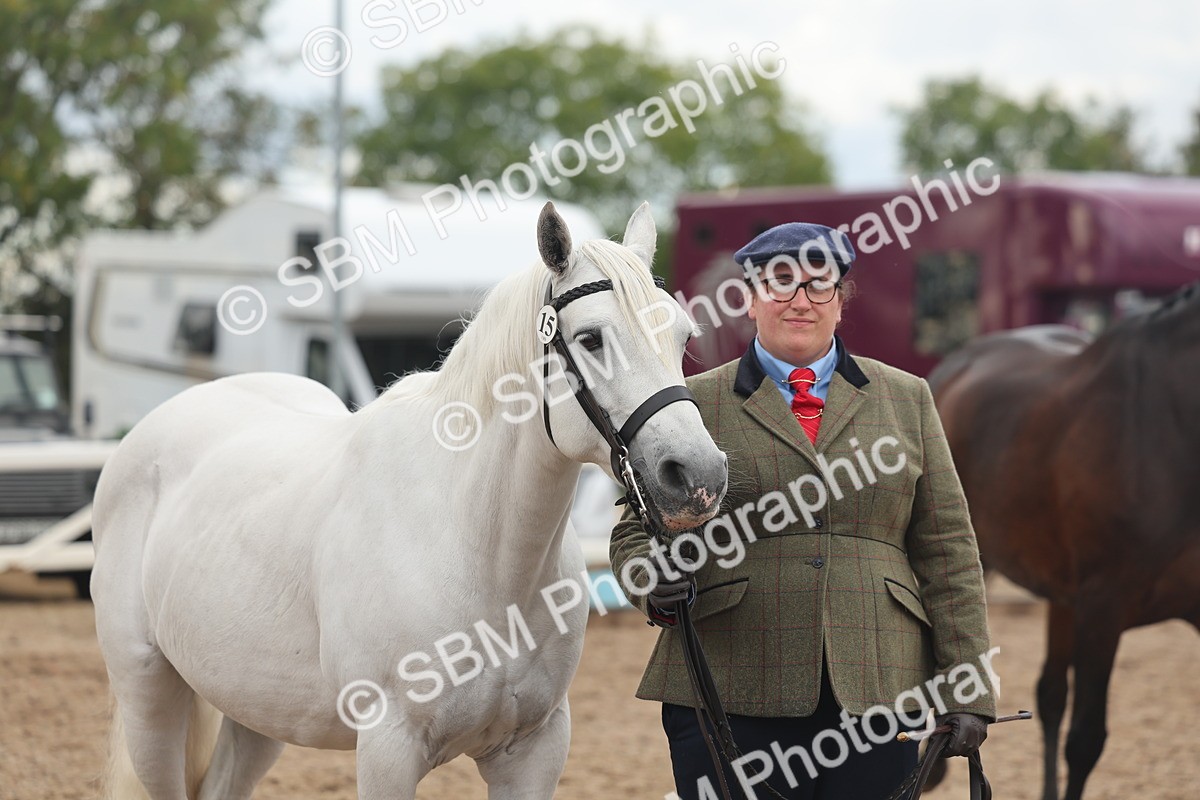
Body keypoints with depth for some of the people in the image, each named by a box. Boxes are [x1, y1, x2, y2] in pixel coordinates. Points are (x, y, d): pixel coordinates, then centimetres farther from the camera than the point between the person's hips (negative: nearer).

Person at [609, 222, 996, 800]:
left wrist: (966, 690, 4)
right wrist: (660, 586, -15)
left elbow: (947, 551, 11)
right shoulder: (695, 404, 9)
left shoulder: (906, 399, 14)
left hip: (876, 689, 1)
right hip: (731, 691, -1)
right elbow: (637, 531, 9)